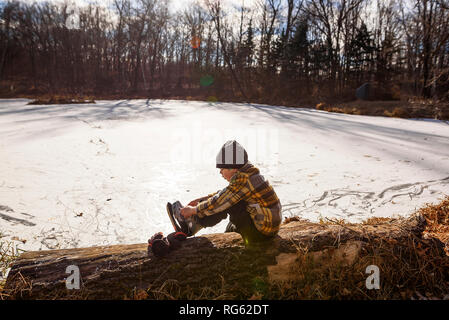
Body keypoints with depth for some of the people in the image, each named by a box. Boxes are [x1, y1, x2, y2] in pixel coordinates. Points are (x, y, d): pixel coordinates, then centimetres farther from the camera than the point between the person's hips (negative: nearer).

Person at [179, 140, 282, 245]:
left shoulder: (242, 178, -22)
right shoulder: (249, 172, 6)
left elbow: (218, 202, -19)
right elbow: (224, 194, 15)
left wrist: (193, 210, -6)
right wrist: (202, 200, 11)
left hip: (262, 231, -10)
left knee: (227, 203, -12)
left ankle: (192, 226, 5)